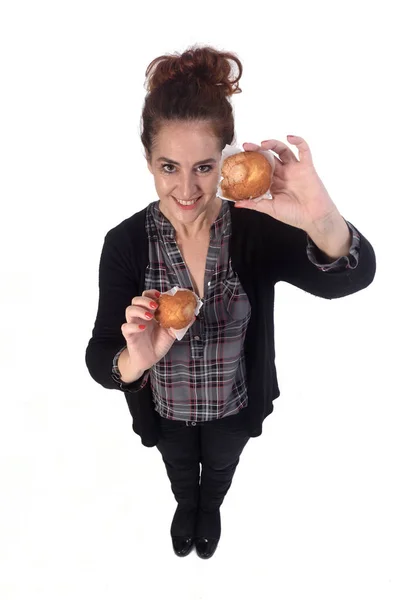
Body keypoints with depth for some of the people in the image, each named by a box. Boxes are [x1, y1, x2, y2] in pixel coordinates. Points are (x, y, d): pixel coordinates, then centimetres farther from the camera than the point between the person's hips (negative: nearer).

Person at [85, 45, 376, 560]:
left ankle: (210, 510, 70)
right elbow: (101, 359, -24)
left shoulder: (257, 229, -26)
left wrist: (322, 220, -61)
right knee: (179, 470, 33)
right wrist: (136, 359, -49)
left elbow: (353, 277, -39)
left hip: (233, 405, 1)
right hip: (166, 410, 0)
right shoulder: (125, 242, -26)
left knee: (220, 468, 33)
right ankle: (186, 507, 70)